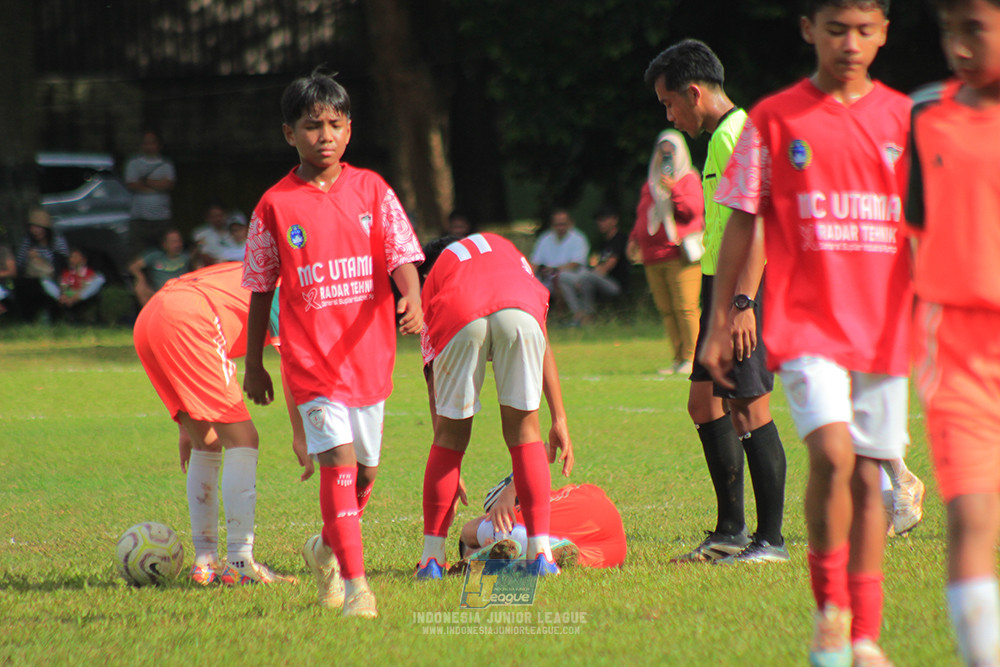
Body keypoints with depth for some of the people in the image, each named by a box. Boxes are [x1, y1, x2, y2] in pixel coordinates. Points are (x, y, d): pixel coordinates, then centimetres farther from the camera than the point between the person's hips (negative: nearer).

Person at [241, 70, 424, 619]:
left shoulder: (371, 190, 3)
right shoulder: (275, 205, -1)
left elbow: (402, 256, -2)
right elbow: (261, 290, 6)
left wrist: (412, 299, -24)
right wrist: (253, 365, 8)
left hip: (368, 353, 3)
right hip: (311, 360, -3)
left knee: (365, 470, 12)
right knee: (338, 461, -17)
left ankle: (327, 549, 39)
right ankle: (354, 583, -15)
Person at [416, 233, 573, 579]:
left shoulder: (433, 280, 39)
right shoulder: (505, 249, 43)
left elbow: (435, 381, 35)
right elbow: (543, 345, 34)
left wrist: (449, 474, 39)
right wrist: (559, 418, 32)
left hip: (459, 318, 0)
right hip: (518, 312, 0)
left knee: (450, 438, 16)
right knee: (523, 431, 14)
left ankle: (432, 556, 18)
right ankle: (541, 553, 10)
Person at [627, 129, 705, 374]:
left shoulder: (689, 179, 5)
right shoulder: (650, 184, 23)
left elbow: (693, 209, -9)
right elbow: (642, 215, 29)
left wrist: (673, 190, -18)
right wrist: (634, 238, 15)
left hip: (679, 254, -6)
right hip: (653, 257, 6)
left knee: (685, 308, -12)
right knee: (666, 310, 3)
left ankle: (691, 357, -9)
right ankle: (679, 359, 6)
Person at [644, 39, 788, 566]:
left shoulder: (739, 137, -14)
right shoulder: (720, 138, 18)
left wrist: (743, 302, -26)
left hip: (744, 289, -10)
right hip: (721, 288, 10)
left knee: (749, 409, -8)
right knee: (705, 404, 11)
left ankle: (770, 540, -4)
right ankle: (731, 531, 18)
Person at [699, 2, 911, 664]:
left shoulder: (905, 118, 7)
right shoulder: (774, 119, 2)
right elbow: (742, 224, 5)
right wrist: (719, 323, 3)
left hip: (885, 328, 3)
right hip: (805, 322, -3)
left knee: (870, 475, 5)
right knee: (833, 454, -21)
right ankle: (830, 608, -2)